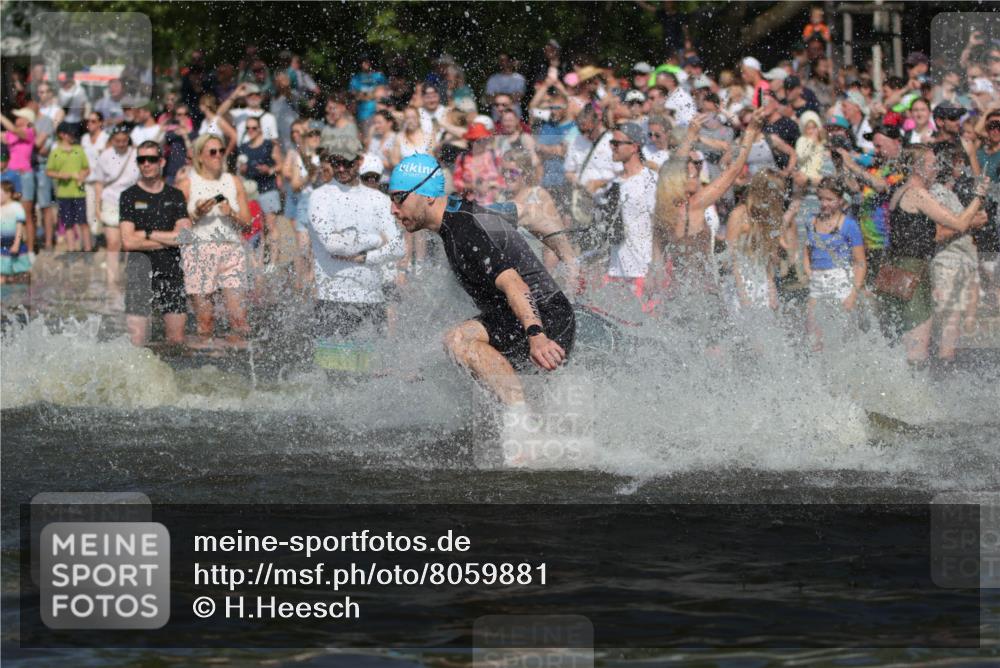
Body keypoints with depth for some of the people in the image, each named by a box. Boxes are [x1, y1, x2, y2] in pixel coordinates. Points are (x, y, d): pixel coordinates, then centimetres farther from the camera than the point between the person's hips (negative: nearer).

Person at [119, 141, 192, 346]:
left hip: (173, 273, 3)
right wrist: (168, 240, -5)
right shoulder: (129, 196, 1)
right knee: (137, 340, -11)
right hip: (141, 273, -3)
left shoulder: (175, 196, 10)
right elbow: (129, 242, -8)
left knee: (177, 340, 4)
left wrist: (148, 234, -5)